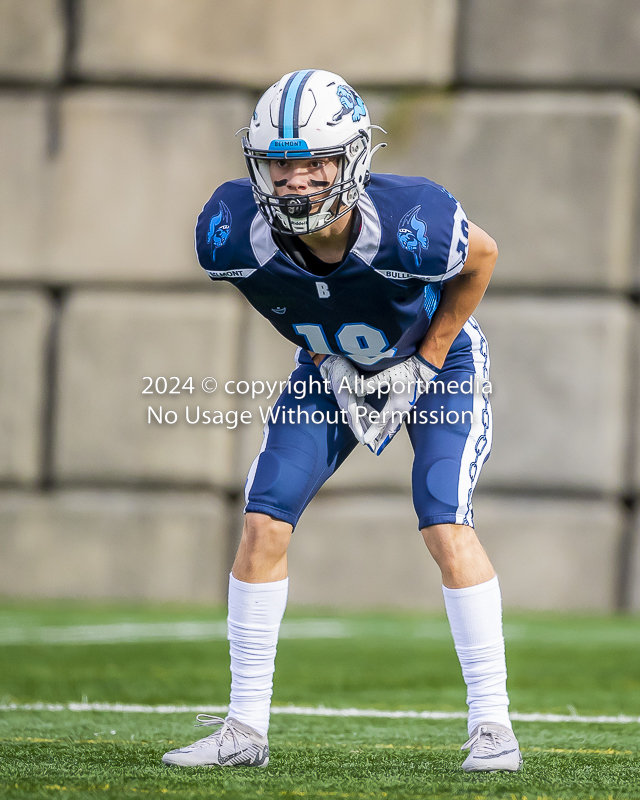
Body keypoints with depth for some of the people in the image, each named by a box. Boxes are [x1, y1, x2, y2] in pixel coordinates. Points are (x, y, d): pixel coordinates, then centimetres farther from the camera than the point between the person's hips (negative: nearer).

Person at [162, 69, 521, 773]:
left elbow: (480, 259, -15)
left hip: (434, 362, -3)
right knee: (262, 523, -6)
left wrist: (425, 365, -13)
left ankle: (492, 725, -8)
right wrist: (322, 361, -6)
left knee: (445, 526, -18)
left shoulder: (411, 226, -39)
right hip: (332, 366, 4)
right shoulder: (234, 234, -29)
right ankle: (245, 728, 3)